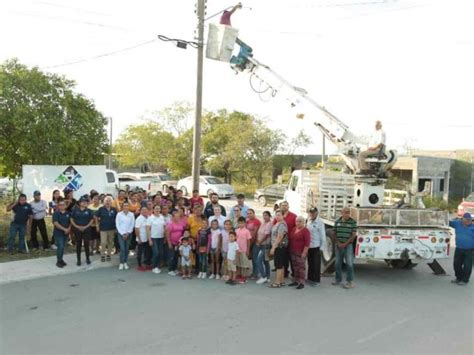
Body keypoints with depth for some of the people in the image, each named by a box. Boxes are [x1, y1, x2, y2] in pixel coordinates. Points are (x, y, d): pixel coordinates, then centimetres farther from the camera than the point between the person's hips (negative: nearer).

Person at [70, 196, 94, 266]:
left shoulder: (88, 211, 2)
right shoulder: (75, 210, 1)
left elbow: (91, 220, 3)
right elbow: (71, 219, 1)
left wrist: (86, 227, -9)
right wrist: (77, 226, -9)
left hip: (86, 229, 0)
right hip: (77, 230, 0)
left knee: (86, 244, 1)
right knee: (78, 244, 6)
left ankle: (87, 258, 17)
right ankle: (78, 260, 16)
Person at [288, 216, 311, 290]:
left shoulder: (305, 231, -11)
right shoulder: (294, 229, 12)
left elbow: (307, 243, -15)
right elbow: (290, 239, 20)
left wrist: (304, 252, -18)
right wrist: (289, 249, 15)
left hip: (301, 253, -8)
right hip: (293, 252, 8)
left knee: (301, 267, -3)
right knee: (295, 267, 14)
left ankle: (302, 283, 2)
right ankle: (296, 281, 23)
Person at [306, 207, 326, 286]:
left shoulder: (320, 222, -13)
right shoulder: (308, 221, 7)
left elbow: (322, 235, -12)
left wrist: (321, 247, -11)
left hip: (316, 246, -6)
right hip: (309, 246, 6)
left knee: (316, 264, 3)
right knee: (310, 263, 16)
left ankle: (316, 280, 13)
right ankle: (310, 278, 29)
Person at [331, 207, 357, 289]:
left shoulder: (353, 222, -5)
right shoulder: (337, 222, 4)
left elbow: (353, 235, -8)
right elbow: (334, 234, 7)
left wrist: (345, 244, -13)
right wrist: (338, 243, -7)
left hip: (348, 245, -3)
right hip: (338, 245, 4)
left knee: (349, 264, -3)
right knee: (338, 263, 10)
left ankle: (349, 282, 6)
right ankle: (338, 280, 23)